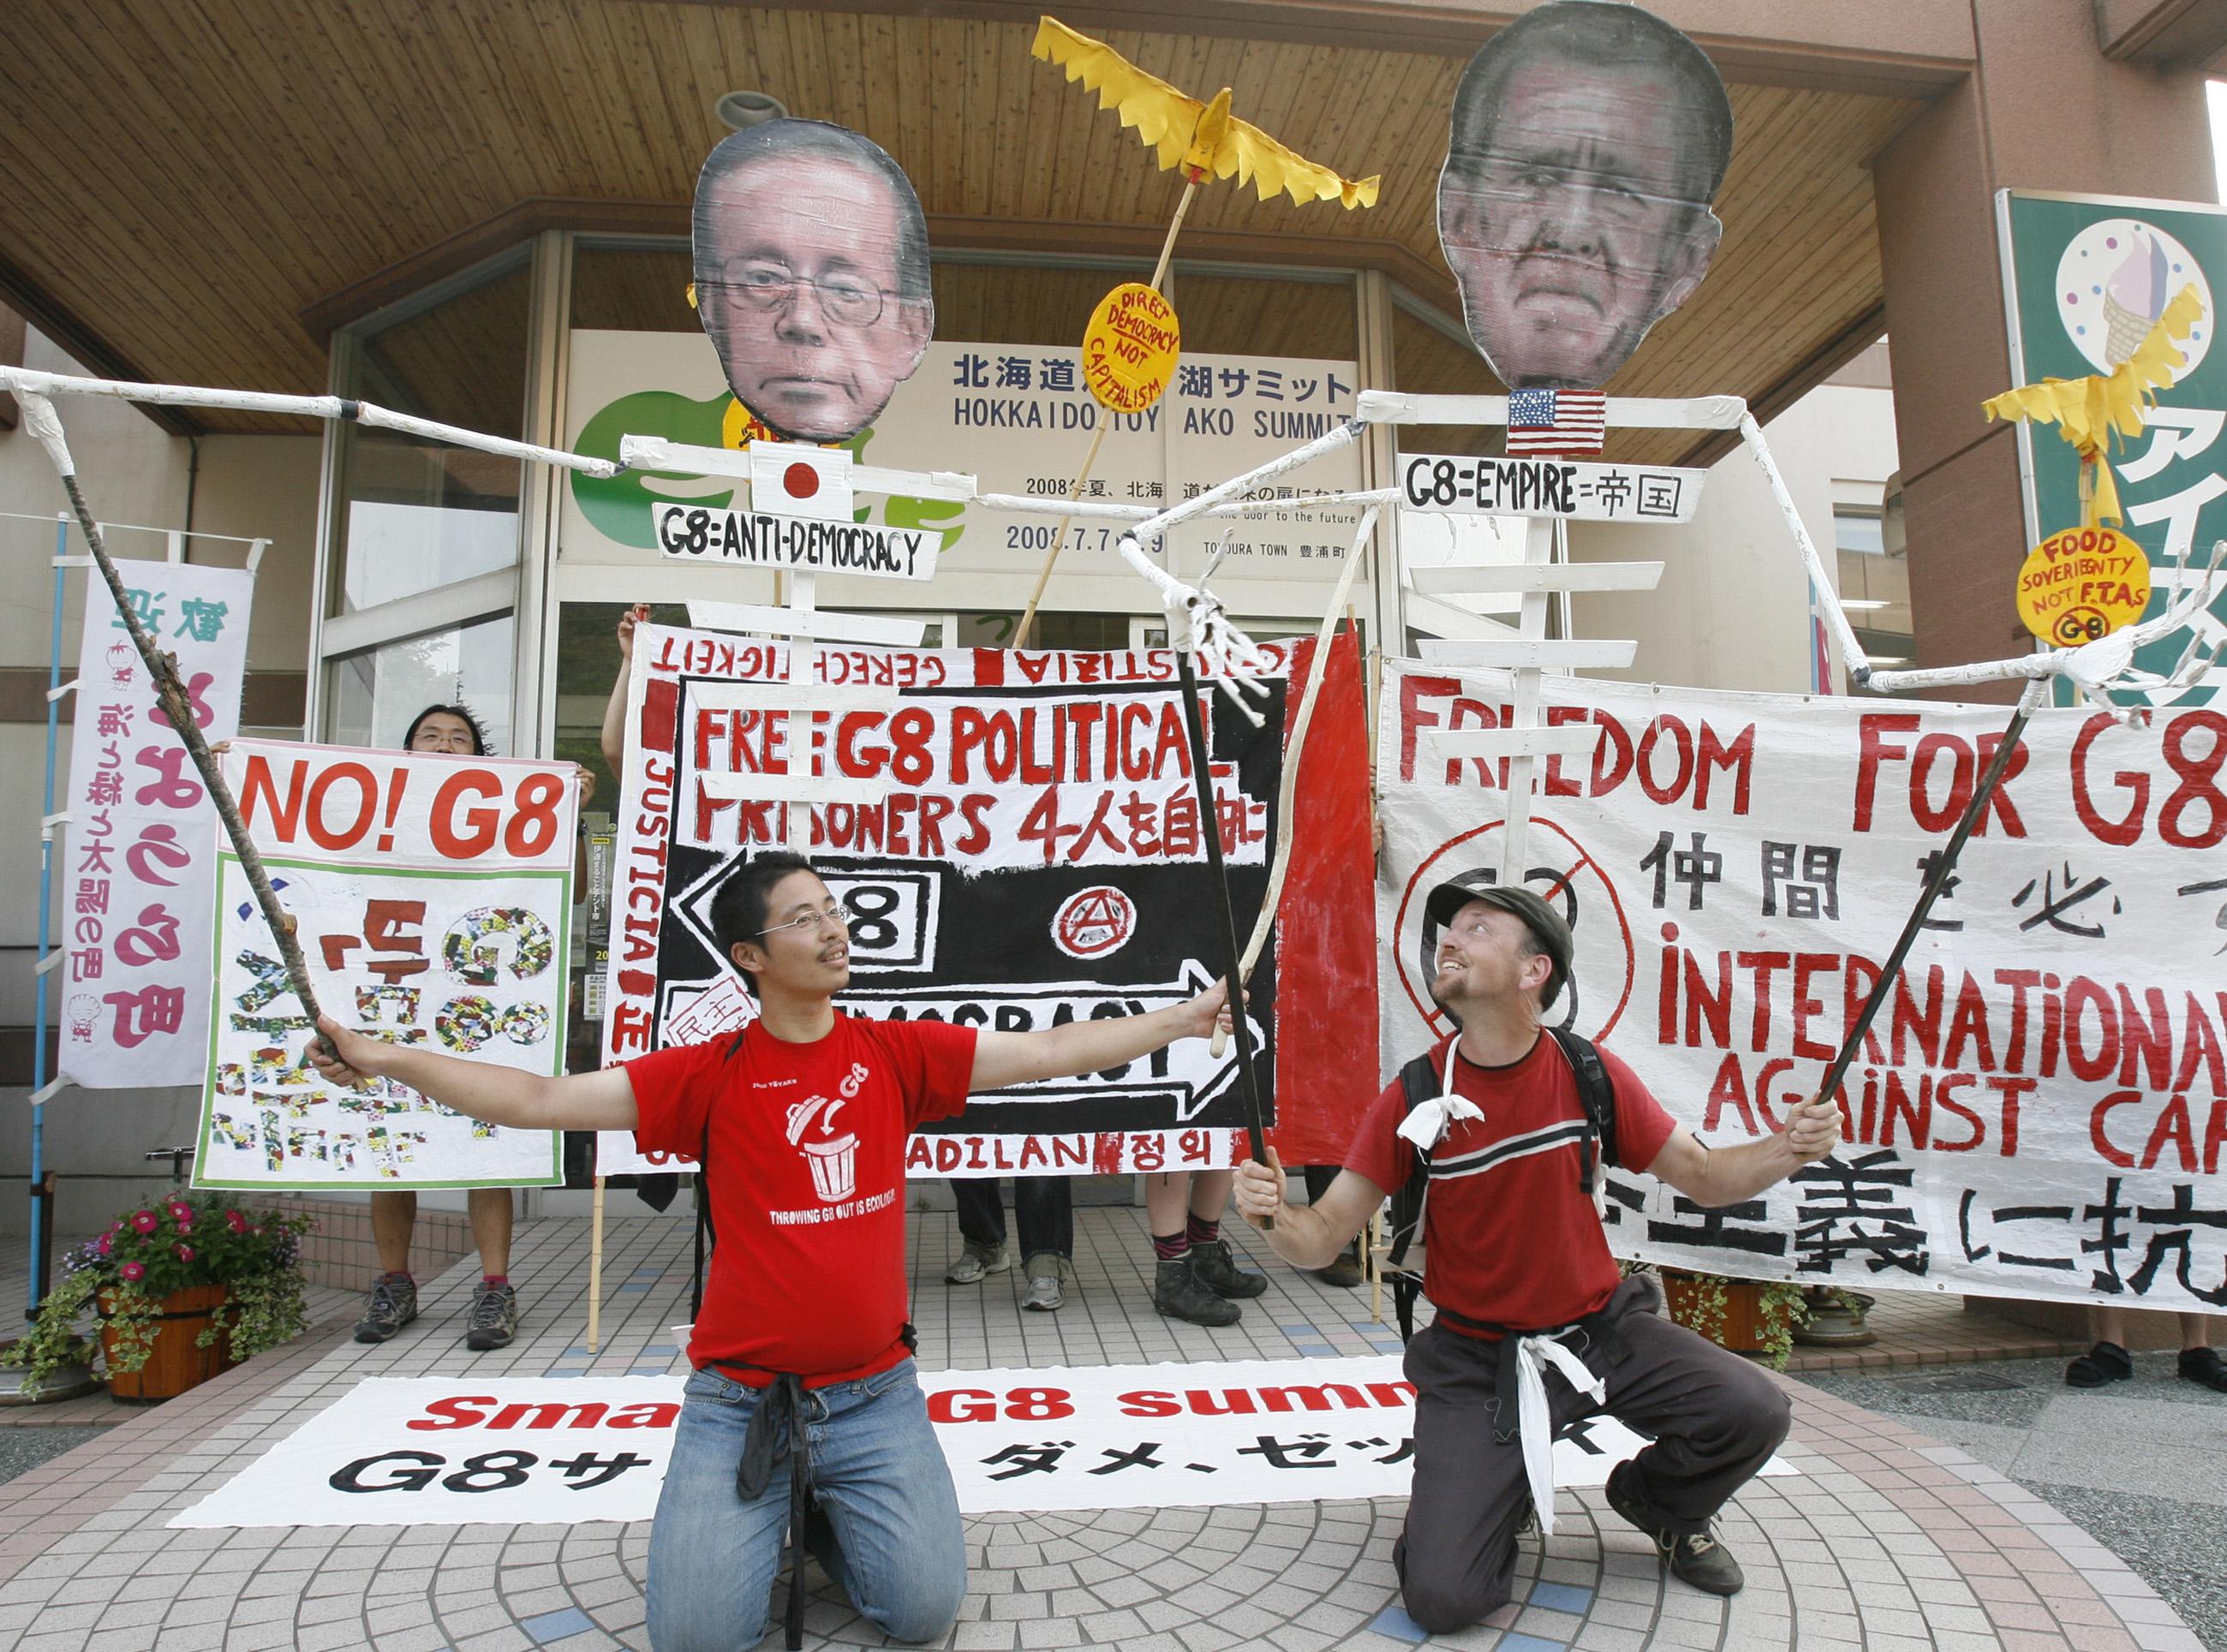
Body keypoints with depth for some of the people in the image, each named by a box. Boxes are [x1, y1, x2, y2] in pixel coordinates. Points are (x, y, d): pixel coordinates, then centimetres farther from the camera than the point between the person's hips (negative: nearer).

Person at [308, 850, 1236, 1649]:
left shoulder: (897, 1054, -1)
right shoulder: (713, 1075, -5)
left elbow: (1050, 1051, 0)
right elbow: (541, 1100, -6)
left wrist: (1188, 1017, 0)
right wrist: (386, 1060, -14)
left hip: (874, 1396, 1)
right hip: (738, 1401, -1)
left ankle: (829, 1517, 21)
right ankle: (766, 1515, 23)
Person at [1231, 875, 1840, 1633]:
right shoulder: (1415, 1099, -13)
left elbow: (1705, 1178, 2)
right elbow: (1322, 1239, -13)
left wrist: (1786, 1149, -18)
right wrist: (1275, 1214, -36)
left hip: (1601, 1328, 2)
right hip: (1478, 1357, -2)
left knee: (1753, 1411, -18)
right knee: (1441, 1598, -14)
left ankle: (1660, 1502, 17)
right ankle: (1500, 1502, 23)